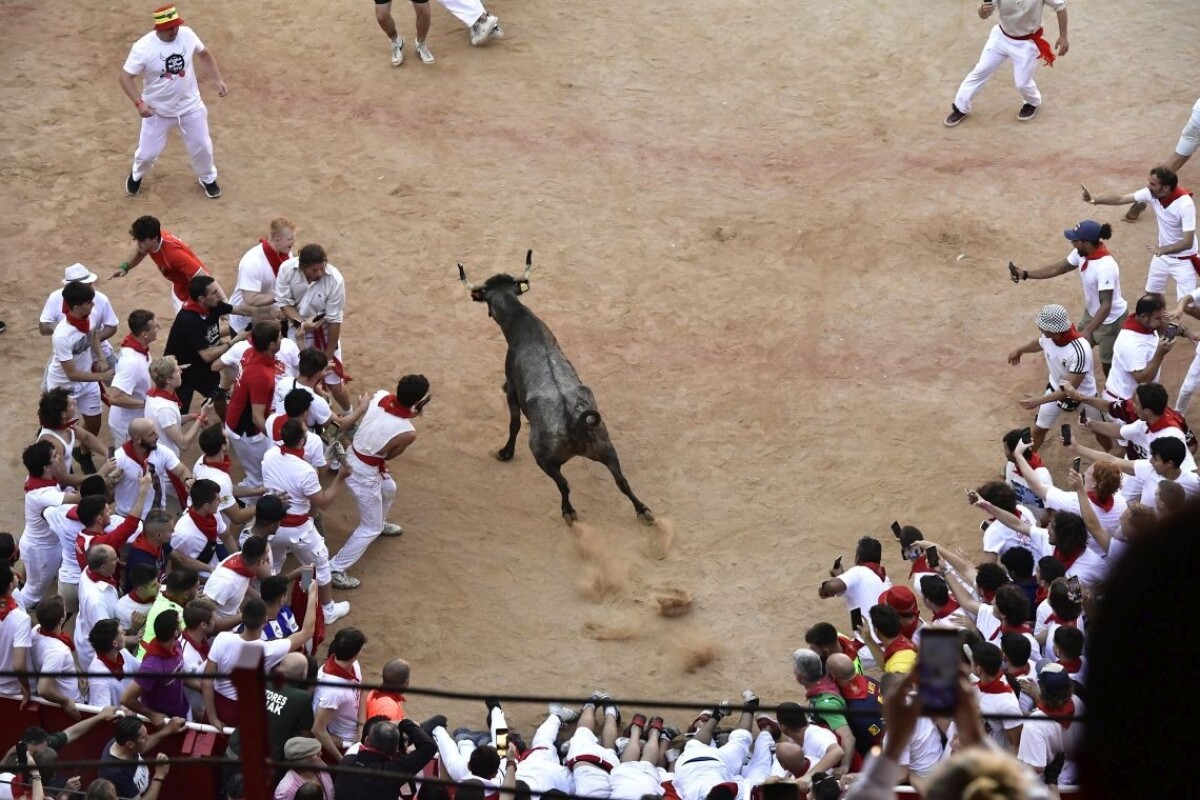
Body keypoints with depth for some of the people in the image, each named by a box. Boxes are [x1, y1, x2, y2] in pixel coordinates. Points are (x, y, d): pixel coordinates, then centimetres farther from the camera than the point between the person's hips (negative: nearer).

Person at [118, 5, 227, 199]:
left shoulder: (187, 34, -14)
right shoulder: (143, 48, -26)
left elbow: (204, 54, 6)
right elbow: (126, 77, -19)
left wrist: (218, 79, -2)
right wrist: (138, 102, -32)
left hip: (190, 106, 3)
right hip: (157, 110, -3)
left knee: (202, 147, 15)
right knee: (148, 152, 8)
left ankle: (207, 178, 45)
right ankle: (136, 175, 43)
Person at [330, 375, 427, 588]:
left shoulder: (379, 396, -15)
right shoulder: (407, 433, -29)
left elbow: (359, 418, 2)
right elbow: (389, 455, -11)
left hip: (352, 457, 8)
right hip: (364, 474, -8)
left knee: (388, 489, 37)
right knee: (371, 529, 11)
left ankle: (380, 523, 65)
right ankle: (335, 570, 14)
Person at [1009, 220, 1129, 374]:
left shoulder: (1105, 268, -39)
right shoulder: (1082, 253, -13)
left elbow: (1106, 305, -41)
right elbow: (1058, 268, 0)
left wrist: (1088, 331, -50)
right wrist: (1025, 274, -4)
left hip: (1111, 319, -9)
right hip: (1091, 312, 9)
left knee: (1108, 361, 10)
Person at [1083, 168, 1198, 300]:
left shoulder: (1185, 204, -34)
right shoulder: (1152, 193, -16)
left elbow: (1188, 242, -37)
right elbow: (1121, 199, -8)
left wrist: (1164, 249, -53)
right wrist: (1095, 200, -23)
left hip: (1183, 260, -7)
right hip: (1163, 255, 7)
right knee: (1151, 293, 22)